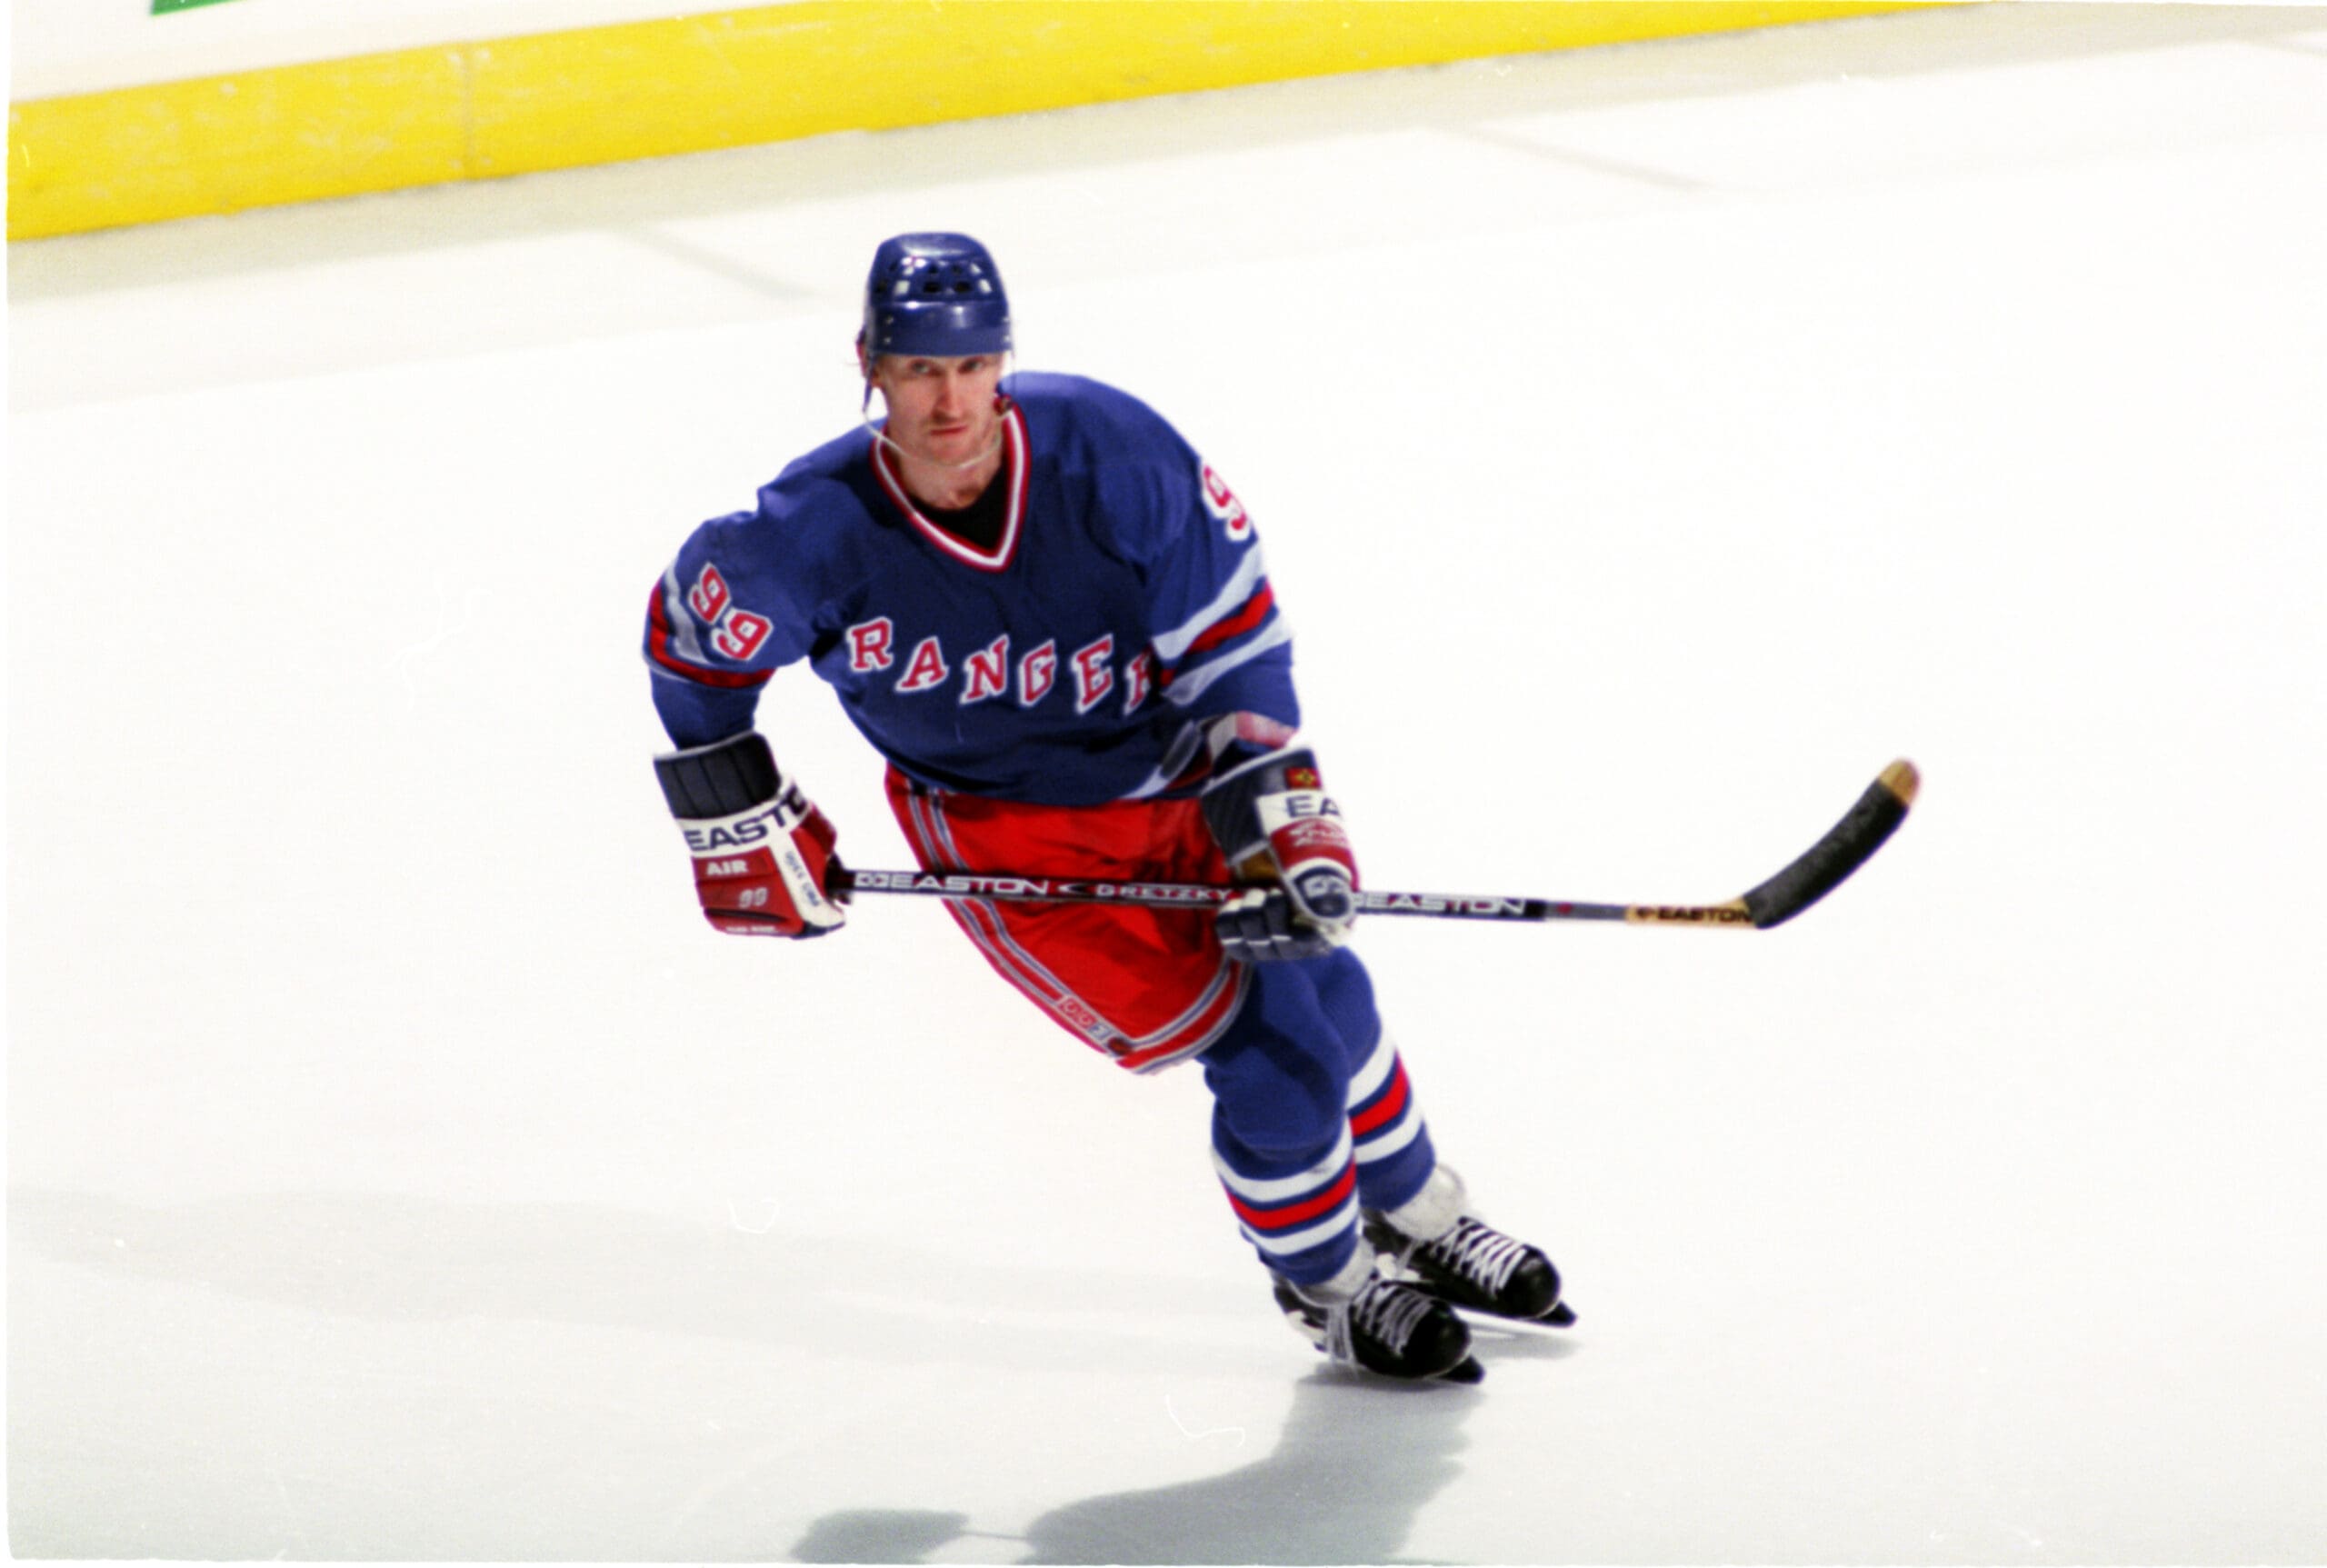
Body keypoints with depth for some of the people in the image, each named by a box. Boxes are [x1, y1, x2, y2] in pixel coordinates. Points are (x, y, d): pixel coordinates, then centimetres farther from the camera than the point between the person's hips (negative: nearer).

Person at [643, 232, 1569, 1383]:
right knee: (1261, 1055, -12)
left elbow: (1233, 637, -14)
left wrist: (1277, 812, -19)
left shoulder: (1109, 449, -24)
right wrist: (738, 823, -1)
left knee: (1316, 992, 10)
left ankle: (1421, 1224, 39)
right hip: (1006, 830, -3)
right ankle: (1328, 1288, 13)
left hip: (1174, 767, 3)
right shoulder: (815, 538, -25)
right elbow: (691, 635, -4)